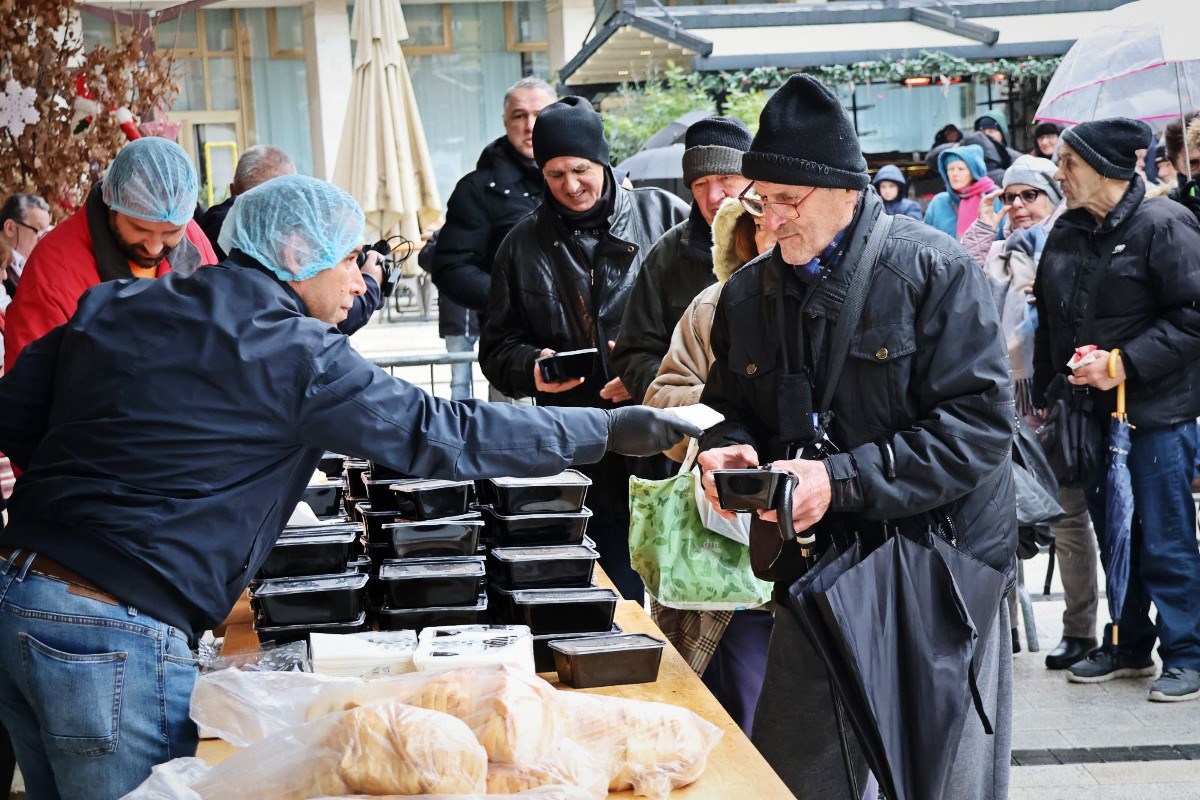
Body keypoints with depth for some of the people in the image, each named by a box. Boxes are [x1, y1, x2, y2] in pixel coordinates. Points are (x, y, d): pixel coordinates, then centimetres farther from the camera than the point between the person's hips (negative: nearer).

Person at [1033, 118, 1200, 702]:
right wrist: (1043, 397, 17)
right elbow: (1049, 322, 19)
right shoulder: (1066, 234, 11)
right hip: (1091, 412, 7)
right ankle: (1129, 646, 28)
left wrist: (1124, 363, -21)